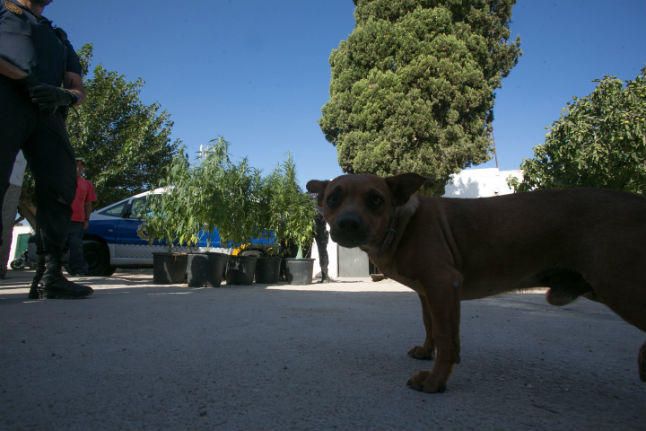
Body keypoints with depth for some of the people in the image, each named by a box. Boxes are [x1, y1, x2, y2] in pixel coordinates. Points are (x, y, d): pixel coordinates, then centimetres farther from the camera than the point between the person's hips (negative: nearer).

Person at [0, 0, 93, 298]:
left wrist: (66, 95, -2)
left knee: (60, 188, -11)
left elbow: (78, 88, 22)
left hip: (48, 111, 4)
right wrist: (26, 79, -9)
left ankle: (53, 275, -13)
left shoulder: (60, 39, 36)